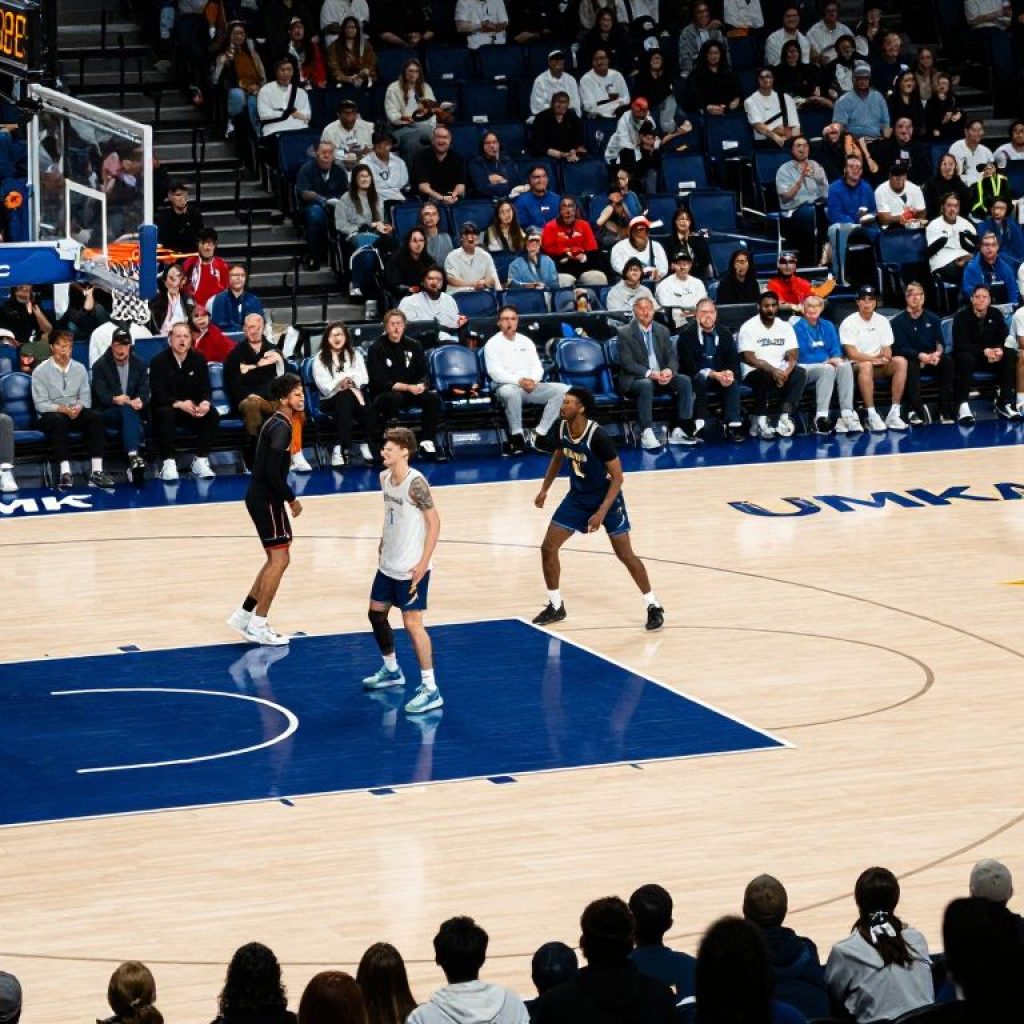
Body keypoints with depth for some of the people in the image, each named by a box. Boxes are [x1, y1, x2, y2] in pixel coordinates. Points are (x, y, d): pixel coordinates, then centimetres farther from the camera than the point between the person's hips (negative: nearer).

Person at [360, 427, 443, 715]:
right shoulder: (384, 477, 4)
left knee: (412, 623, -11)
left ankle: (430, 690, -7)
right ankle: (391, 670, 40)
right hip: (388, 564, 9)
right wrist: (386, 540, 15)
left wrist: (423, 564, -21)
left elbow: (434, 522, -19)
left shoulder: (415, 483, -21)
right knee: (376, 613, 19)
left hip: (411, 569, -9)